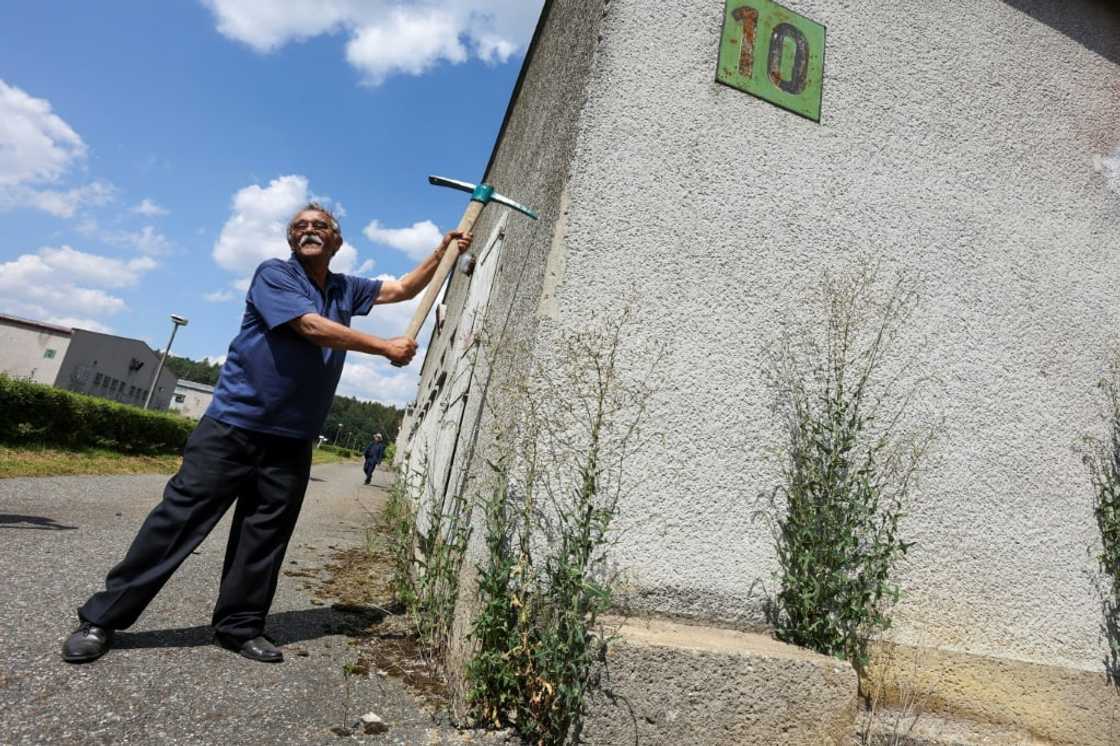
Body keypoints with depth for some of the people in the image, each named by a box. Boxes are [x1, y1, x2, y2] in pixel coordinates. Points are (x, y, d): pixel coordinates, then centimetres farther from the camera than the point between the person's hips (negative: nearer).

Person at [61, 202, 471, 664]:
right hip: (233, 424, -5)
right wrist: (386, 348, -13)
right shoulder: (273, 274, -3)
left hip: (292, 440, 5)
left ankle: (240, 627, 18)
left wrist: (443, 253, 7)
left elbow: (404, 289, 20)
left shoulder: (346, 290, 15)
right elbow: (313, 327, -17)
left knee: (265, 535, 7)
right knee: (180, 518, 0)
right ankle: (101, 619, 14)